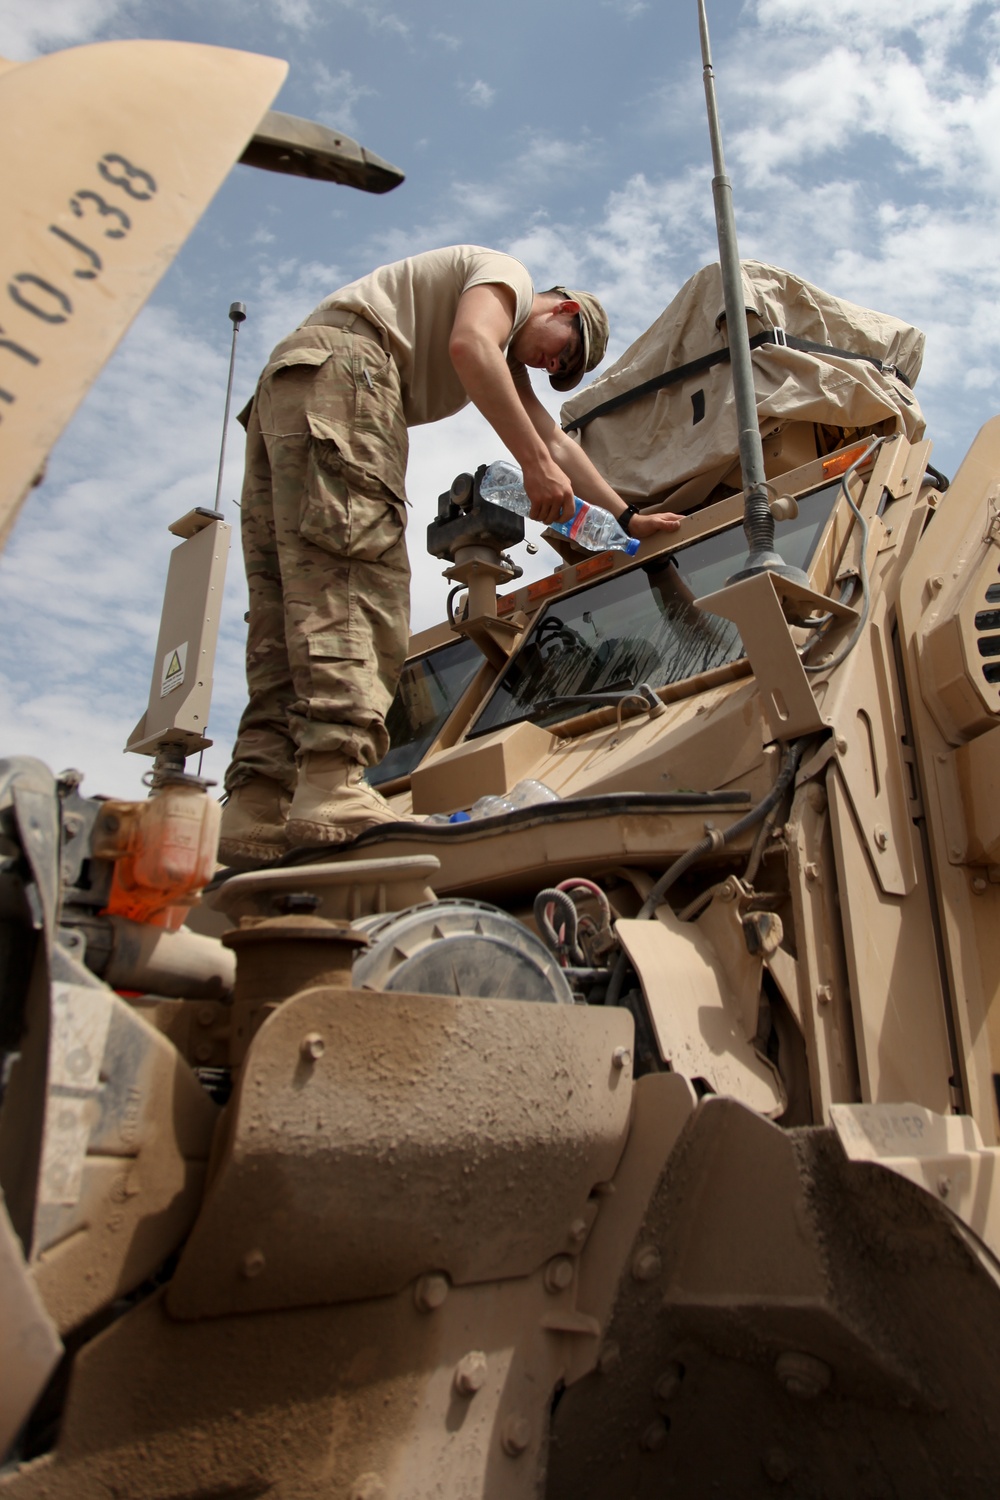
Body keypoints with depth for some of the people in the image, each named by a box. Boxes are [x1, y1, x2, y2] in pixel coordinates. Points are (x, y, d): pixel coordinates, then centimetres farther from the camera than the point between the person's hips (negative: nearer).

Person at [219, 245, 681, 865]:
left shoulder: (508, 352, 36)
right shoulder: (509, 274, 10)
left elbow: (555, 439, 34)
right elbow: (468, 345, -13)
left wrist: (628, 518, 35)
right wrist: (537, 464, -15)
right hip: (340, 363, -9)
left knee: (291, 602, -6)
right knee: (353, 579, -24)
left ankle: (258, 813, -17)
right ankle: (334, 791, -37)